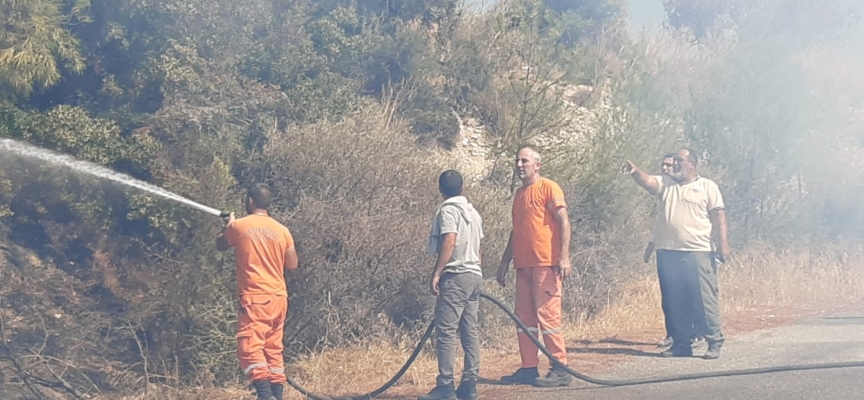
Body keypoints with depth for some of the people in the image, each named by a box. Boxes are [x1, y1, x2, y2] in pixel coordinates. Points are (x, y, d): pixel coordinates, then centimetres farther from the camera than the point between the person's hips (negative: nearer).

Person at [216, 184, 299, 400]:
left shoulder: (238, 226, -2)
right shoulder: (282, 230, 7)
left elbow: (220, 245, 18)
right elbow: (292, 264, 10)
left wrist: (228, 224, 35)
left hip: (255, 297, -6)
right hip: (279, 297, 6)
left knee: (250, 347, -12)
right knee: (273, 349, 14)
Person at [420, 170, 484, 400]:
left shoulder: (448, 210, -8)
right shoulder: (472, 211, 18)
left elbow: (449, 242, -19)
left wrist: (436, 274, -19)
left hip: (456, 277, -9)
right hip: (475, 275, 9)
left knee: (445, 331, -9)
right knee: (470, 331, 7)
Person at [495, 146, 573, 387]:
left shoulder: (548, 187, -3)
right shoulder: (519, 194, 20)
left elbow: (563, 222, -10)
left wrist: (564, 257, -19)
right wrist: (505, 262, 23)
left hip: (545, 263, -8)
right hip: (523, 265, 8)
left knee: (547, 315, -10)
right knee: (524, 317, 8)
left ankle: (560, 369, -7)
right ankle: (529, 368, 13)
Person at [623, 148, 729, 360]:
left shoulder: (707, 186, 5)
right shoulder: (665, 184, 13)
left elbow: (718, 215, 1)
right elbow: (647, 181, -6)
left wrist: (723, 243, -8)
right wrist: (635, 172, -27)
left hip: (698, 253, -4)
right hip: (668, 253, 4)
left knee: (704, 299, -5)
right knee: (675, 302, 9)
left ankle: (714, 342, 3)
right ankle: (681, 344, 16)